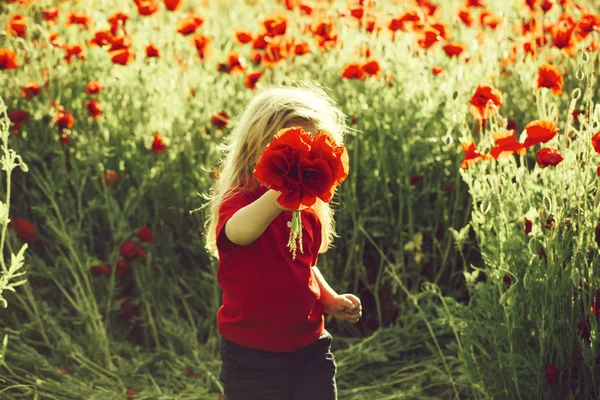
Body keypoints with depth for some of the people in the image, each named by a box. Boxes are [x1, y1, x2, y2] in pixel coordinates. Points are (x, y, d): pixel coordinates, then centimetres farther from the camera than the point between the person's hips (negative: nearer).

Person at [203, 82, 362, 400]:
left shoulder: (310, 209, 4)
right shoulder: (238, 201, -19)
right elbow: (238, 232, -46)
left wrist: (330, 300, 5)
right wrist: (280, 195, -66)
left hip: (310, 347, 5)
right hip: (254, 357, -5)